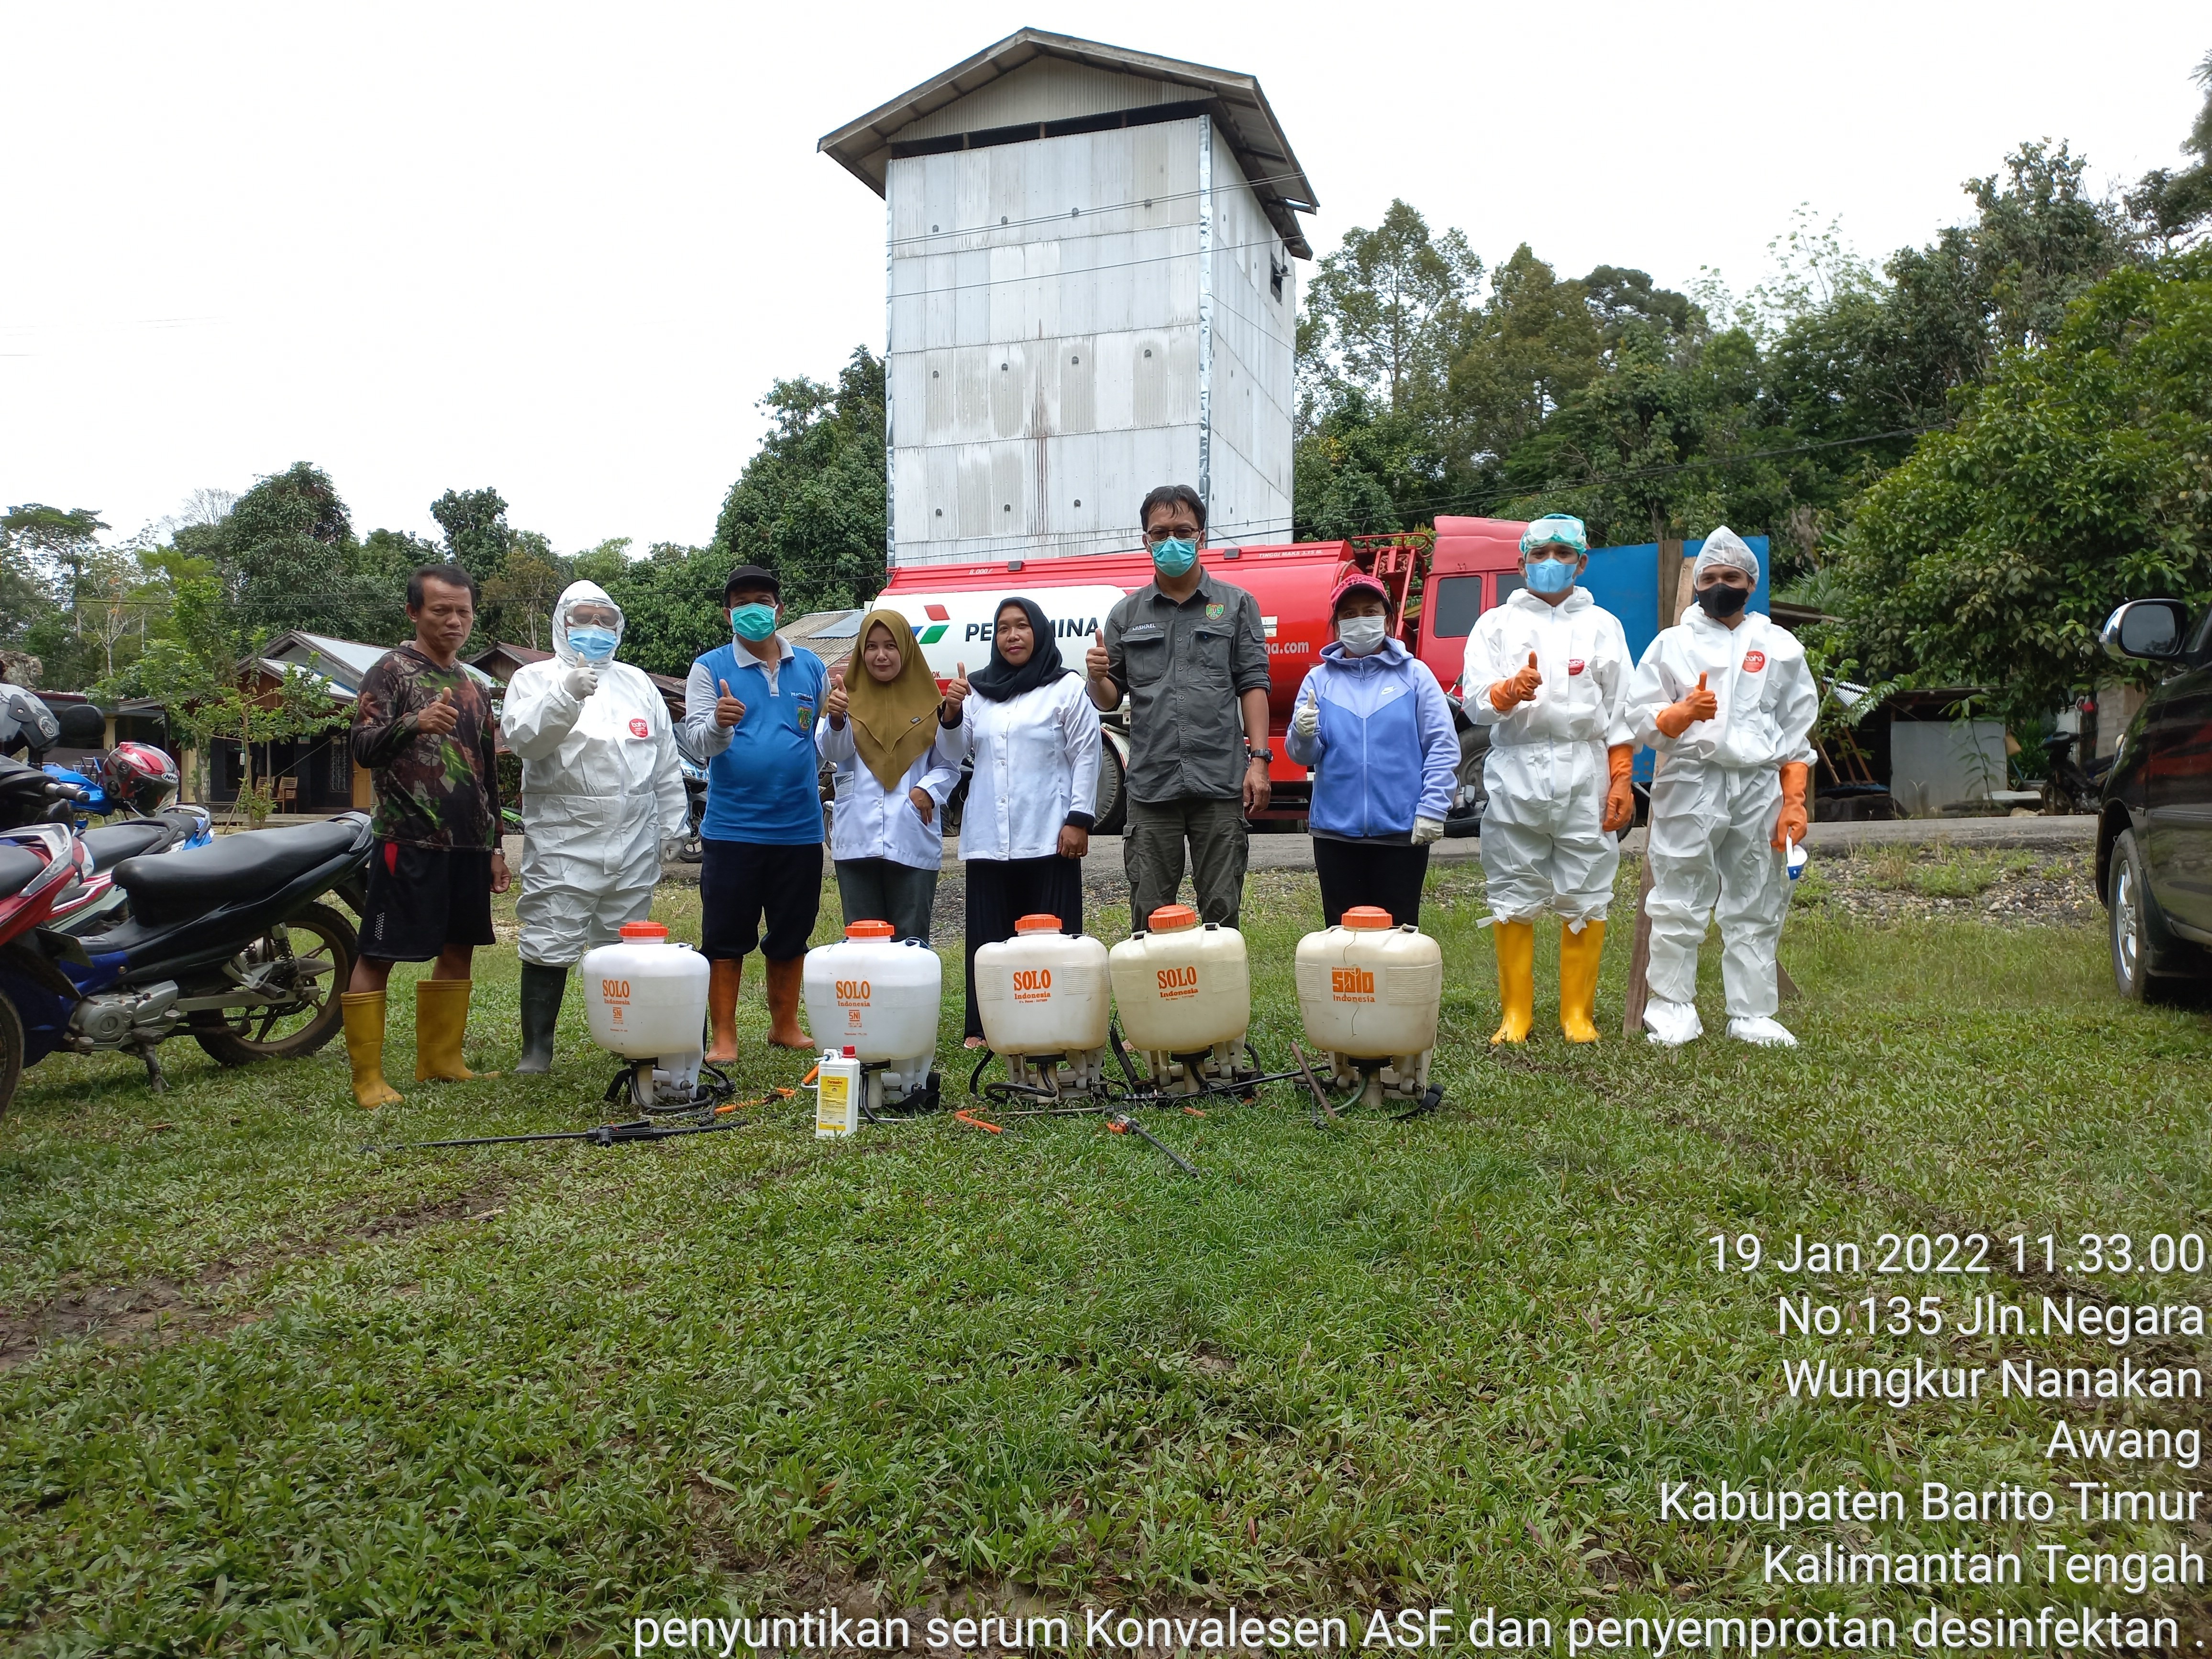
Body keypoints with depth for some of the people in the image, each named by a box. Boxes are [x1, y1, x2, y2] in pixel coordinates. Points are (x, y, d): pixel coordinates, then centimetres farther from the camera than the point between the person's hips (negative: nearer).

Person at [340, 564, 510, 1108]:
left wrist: (494, 846, 20)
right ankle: (367, 1077, -1)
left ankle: (441, 1060, 20)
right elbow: (363, 748, -11)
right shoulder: (392, 670, -1)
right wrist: (413, 723, -31)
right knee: (378, 955, -5)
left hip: (468, 843, 7)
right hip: (408, 838, -7)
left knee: (459, 950, 10)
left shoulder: (473, 686, 18)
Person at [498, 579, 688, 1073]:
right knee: (550, 948, -4)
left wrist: (672, 824, 13)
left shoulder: (637, 682, 18)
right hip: (562, 841, -4)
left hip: (634, 842, 4)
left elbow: (666, 759, 18)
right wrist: (565, 695, -29)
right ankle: (536, 1051, 6)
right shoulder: (535, 679, 5)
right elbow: (522, 736, -15)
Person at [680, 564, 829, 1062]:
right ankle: (724, 1036, 13)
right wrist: (718, 724, -30)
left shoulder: (811, 668, 10)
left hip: (799, 828, 3)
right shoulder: (710, 669, 1)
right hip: (732, 828, -2)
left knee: (791, 936, 13)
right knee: (726, 938, 3)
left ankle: (785, 1026, 27)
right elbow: (697, 741, -10)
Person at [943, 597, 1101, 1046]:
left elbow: (1086, 756, -1)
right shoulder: (979, 690, 17)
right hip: (988, 838, 4)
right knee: (989, 936, 4)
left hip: (1048, 838, -4)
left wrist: (1079, 819, -8)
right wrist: (951, 715, -2)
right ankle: (984, 1026, 9)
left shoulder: (1067, 688, 3)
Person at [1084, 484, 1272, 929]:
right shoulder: (1127, 615, 12)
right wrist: (1097, 677, -10)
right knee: (1149, 917, 4)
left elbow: (1252, 685, 3)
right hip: (1151, 788, 2)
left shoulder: (1236, 605, 9)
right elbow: (1110, 700, 14)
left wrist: (1258, 759, -7)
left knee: (1221, 912, 4)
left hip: (1221, 783, -1)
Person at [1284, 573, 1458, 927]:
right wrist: (1303, 735, -21)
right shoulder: (1319, 679, 7)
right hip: (1336, 831, 2)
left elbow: (1443, 747, -1)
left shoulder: (1415, 674, 3)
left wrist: (1432, 810, -10)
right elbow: (1303, 756, 2)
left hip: (1402, 830, -1)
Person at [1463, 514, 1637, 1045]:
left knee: (1585, 898, 1)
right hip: (1516, 771, 0)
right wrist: (1513, 689, -21)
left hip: (1584, 773, 0)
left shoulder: (1602, 625, 14)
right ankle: (1515, 1013, 11)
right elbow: (1477, 703, 1)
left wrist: (1621, 780, 1)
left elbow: (1621, 709, 9)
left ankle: (1578, 1014, 11)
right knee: (1514, 899, 2)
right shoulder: (1496, 624, 11)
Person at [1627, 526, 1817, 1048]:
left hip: (1759, 788, 2)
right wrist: (1685, 711, -17)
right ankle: (1673, 1011, 7)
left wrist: (1794, 802, 4)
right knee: (1678, 906, -2)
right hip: (1690, 784, -2)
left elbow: (1797, 732, 12)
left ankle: (1752, 1015, 14)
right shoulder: (1672, 643, 9)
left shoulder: (1780, 647, 14)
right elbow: (1642, 718, 3)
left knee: (1756, 907, 6)